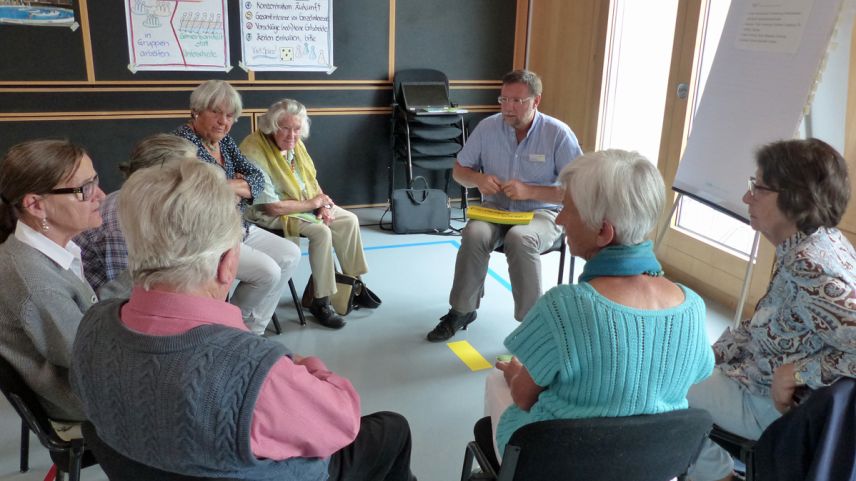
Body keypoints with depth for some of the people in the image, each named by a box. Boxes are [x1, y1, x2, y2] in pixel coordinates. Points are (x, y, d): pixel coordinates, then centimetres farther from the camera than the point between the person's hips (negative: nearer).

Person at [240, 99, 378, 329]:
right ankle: (321, 302, -15)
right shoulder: (255, 151, -27)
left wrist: (323, 205, -9)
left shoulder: (294, 143, -3)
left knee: (349, 220, -2)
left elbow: (311, 180, 10)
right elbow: (271, 206, -28)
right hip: (270, 214, -8)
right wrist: (312, 204, -17)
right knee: (321, 232, -27)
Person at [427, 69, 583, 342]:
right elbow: (459, 170, 9)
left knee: (519, 239, -36)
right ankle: (462, 310, -11)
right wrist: (478, 179, -14)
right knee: (474, 234, -30)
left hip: (542, 213, -3)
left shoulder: (558, 134, -11)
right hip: (496, 208, 3)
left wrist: (529, 191, -22)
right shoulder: (488, 127, -1)